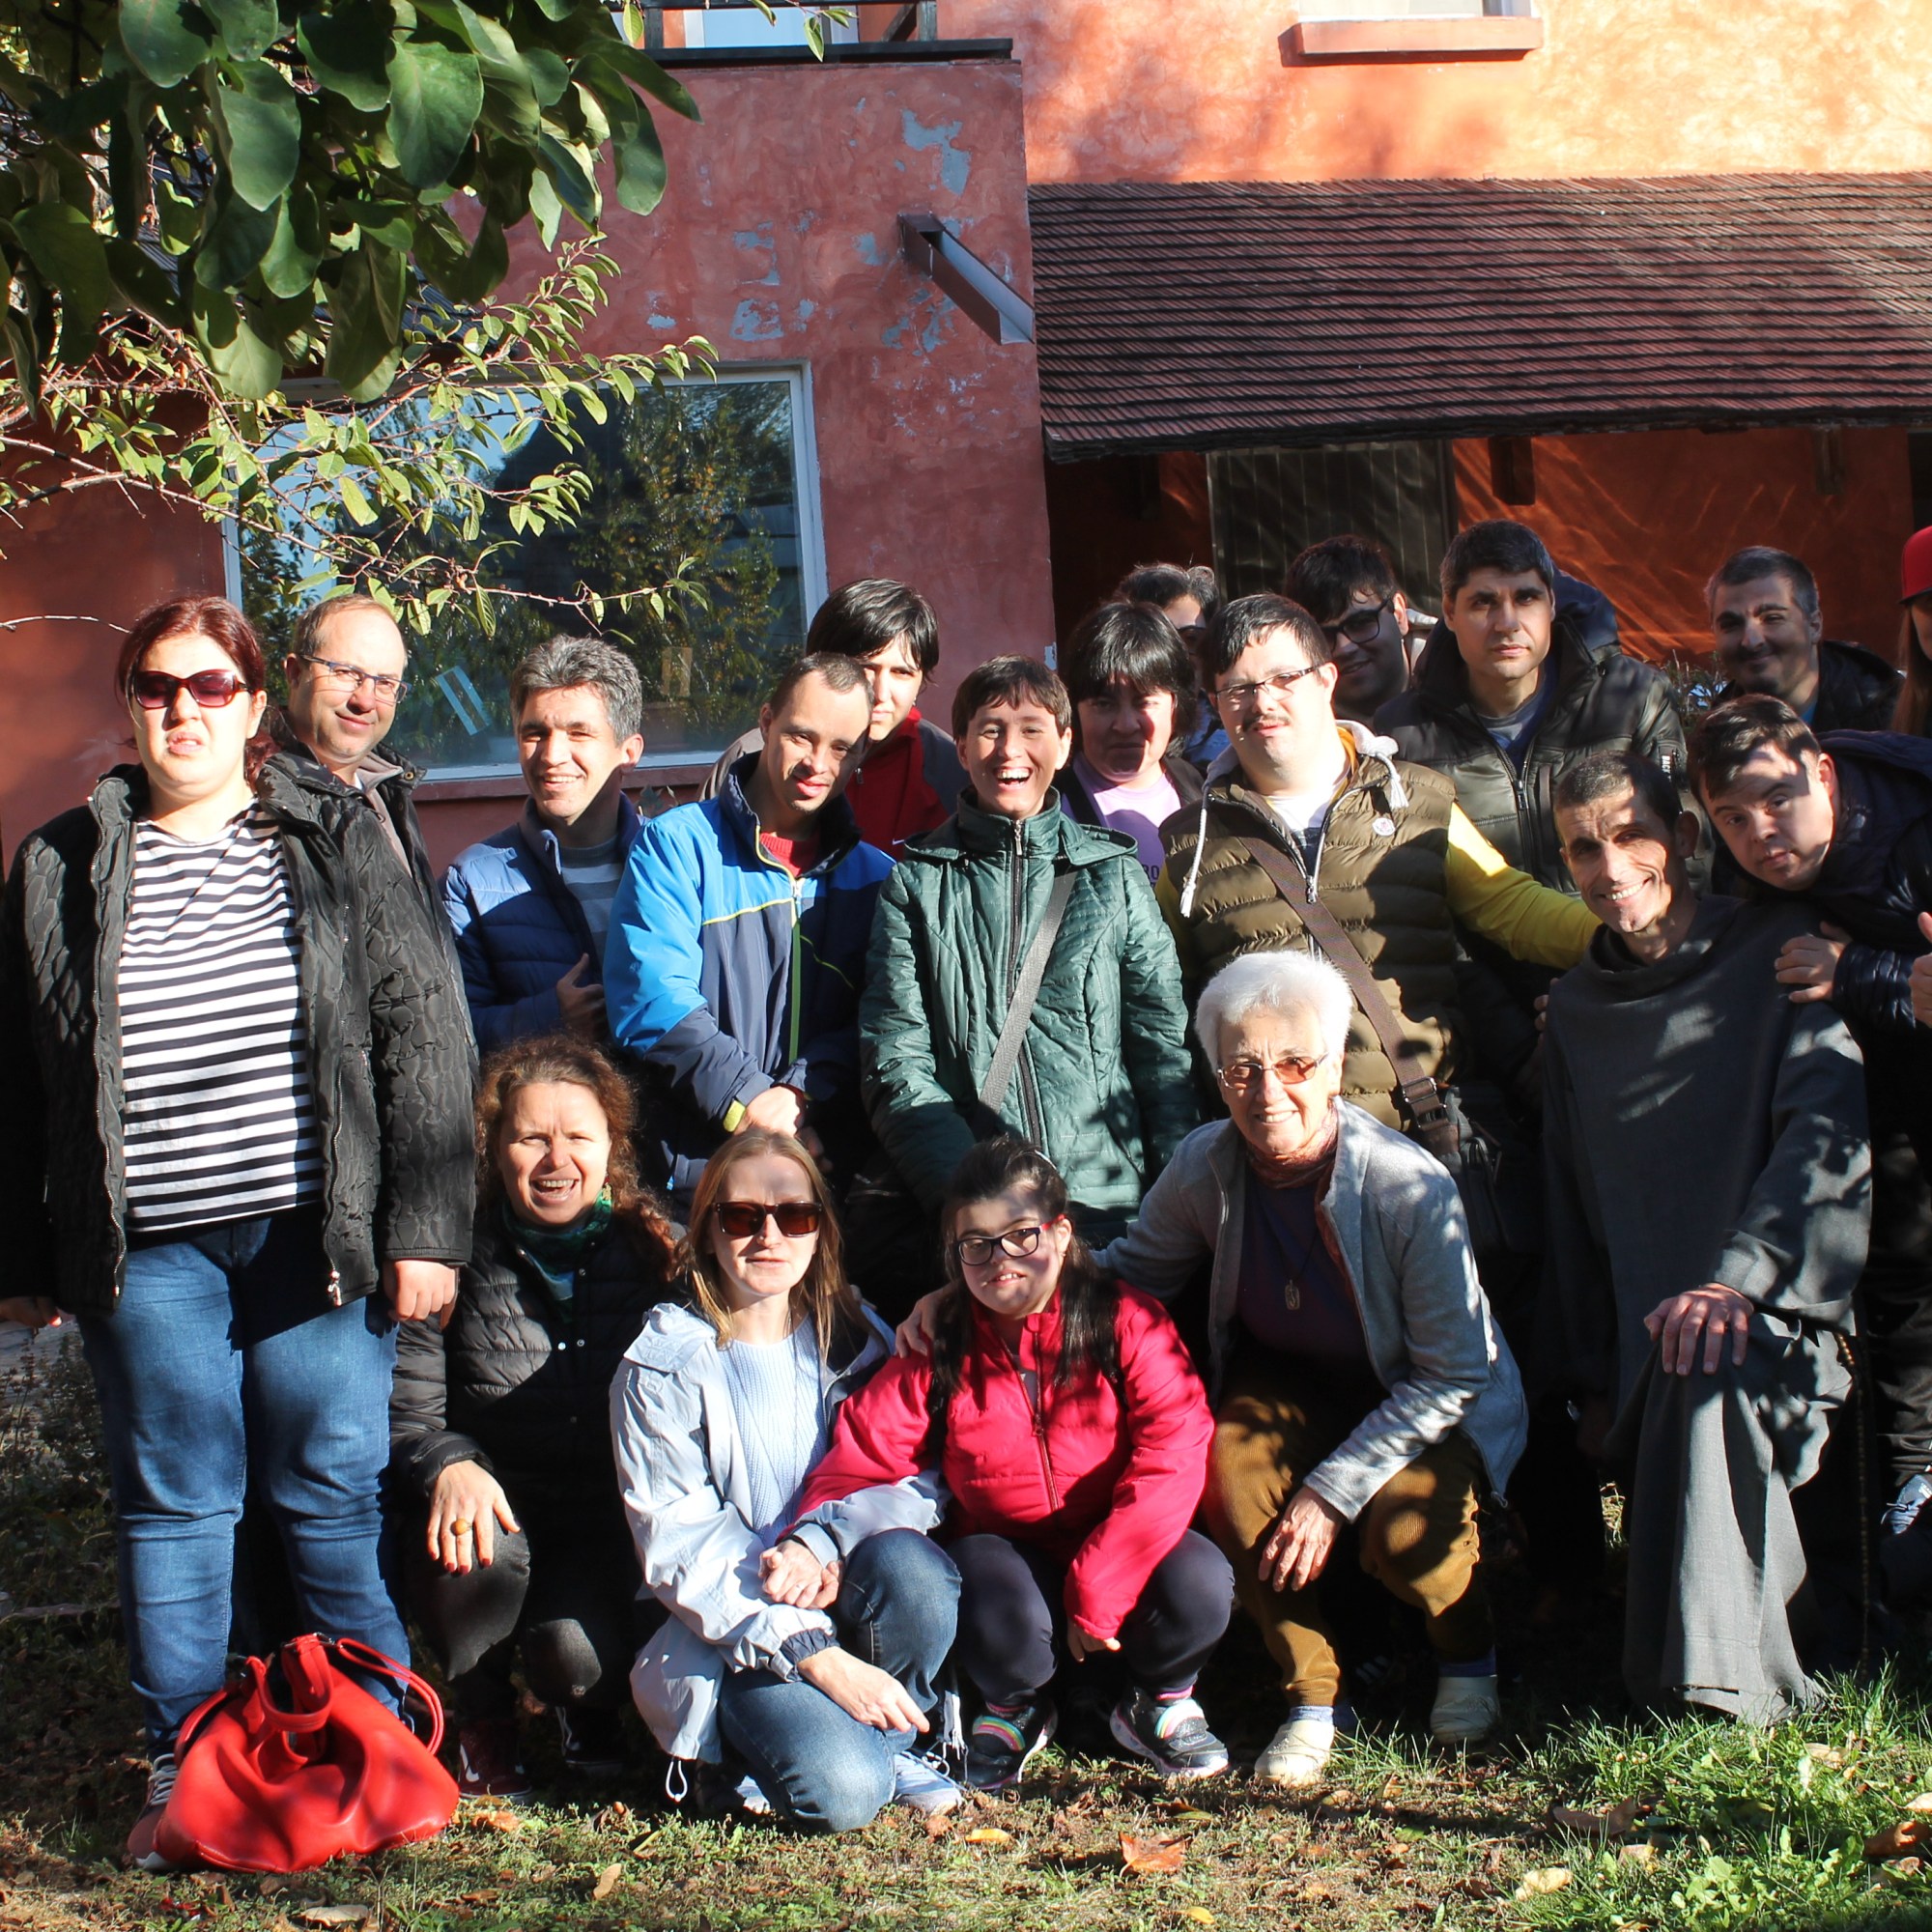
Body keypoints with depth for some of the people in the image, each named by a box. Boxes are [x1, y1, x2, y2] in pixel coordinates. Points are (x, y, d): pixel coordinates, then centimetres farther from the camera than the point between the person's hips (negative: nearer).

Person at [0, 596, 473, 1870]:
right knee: (173, 1501, 8)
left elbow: (424, 1036, -1)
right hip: (146, 1251, 2)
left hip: (316, 1231, -1)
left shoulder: (339, 846, 3)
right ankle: (183, 1767, 19)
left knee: (334, 1488, 3)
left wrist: (424, 1229, -7)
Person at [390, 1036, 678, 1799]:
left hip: (609, 1516, 0)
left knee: (574, 1654, -27)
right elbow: (405, 1413, -7)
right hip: (497, 1500, 0)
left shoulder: (653, 1250, -1)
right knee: (476, 1549, -34)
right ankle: (482, 1721, -1)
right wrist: (450, 1464, -28)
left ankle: (592, 1708, 14)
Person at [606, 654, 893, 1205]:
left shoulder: (872, 875, 15)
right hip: (696, 1165, -3)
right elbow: (652, 999, -7)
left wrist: (801, 1092, -13)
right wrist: (750, 1100, -16)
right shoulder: (676, 845, 4)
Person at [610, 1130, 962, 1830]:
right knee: (843, 1791, -29)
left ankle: (892, 1739, -5)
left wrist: (823, 1544, -24)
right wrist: (817, 1657, -23)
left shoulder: (852, 1336, 6)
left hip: (846, 1602, 4)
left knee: (907, 1562, -31)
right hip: (731, 1634, -4)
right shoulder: (664, 1370, -6)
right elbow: (679, 1551, -12)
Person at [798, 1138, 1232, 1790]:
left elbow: (1171, 1460, -19)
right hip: (1007, 1549, 1)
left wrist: (1097, 1592, -25)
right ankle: (1016, 1711, 4)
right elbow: (861, 1455, -4)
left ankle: (1161, 1702, 5)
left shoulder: (1127, 1322, -10)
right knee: (998, 1606, -34)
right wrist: (810, 1545, -25)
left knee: (1197, 1582, -31)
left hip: (1122, 1549, 0)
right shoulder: (937, 1350, -1)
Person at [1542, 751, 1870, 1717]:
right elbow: (1573, 1208, 18)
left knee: (1708, 1369, -35)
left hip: (1779, 1318, -5)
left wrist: (1738, 1277, -28)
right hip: (1648, 1351, 5)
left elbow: (1828, 1131, -14)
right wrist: (1592, 1382, 11)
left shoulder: (1779, 953, -1)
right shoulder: (1577, 1005, 16)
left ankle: (1727, 1683, -35)